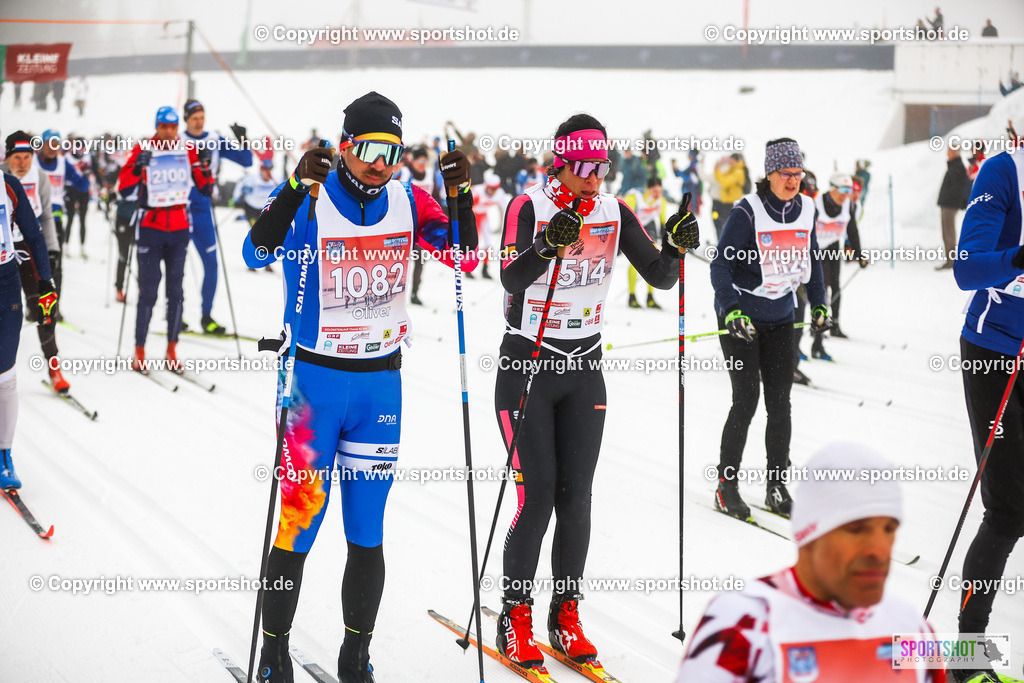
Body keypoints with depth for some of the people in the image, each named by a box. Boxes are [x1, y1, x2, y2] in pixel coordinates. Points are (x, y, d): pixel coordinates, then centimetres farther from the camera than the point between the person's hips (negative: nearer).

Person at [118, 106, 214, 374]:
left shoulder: (188, 151, 4)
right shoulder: (143, 150, -5)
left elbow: (206, 189, 8)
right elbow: (124, 189, -9)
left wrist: (205, 166, -9)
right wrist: (137, 167, -23)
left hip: (179, 229, 3)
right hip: (150, 228, -3)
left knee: (176, 290, 6)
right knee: (148, 290, -5)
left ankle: (172, 352, 13)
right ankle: (139, 353, 3)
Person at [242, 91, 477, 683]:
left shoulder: (407, 202, 3)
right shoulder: (306, 200, -10)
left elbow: (463, 255, 2)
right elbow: (257, 254, -24)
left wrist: (460, 196, -14)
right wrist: (297, 188, -36)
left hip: (381, 383, 4)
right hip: (315, 378, -3)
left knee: (368, 532, 9)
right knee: (298, 527, -1)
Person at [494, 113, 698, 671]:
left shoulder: (615, 213, 1)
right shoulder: (529, 207, -13)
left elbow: (659, 277, -5)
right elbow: (512, 279, -27)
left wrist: (676, 246, -24)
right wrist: (549, 244, -44)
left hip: (584, 370, 4)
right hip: (526, 365, -4)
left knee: (576, 497, 3)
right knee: (537, 495, -7)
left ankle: (566, 616, 15)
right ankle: (515, 619, 7)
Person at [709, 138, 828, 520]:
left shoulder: (806, 210, 2)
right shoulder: (747, 212, -16)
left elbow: (811, 260, 17)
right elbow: (721, 265, -19)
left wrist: (819, 305, 13)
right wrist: (731, 310, -32)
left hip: (781, 319, 5)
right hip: (740, 317, -5)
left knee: (780, 402, 4)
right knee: (746, 399, -8)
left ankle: (777, 485, 13)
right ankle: (726, 486, 3)